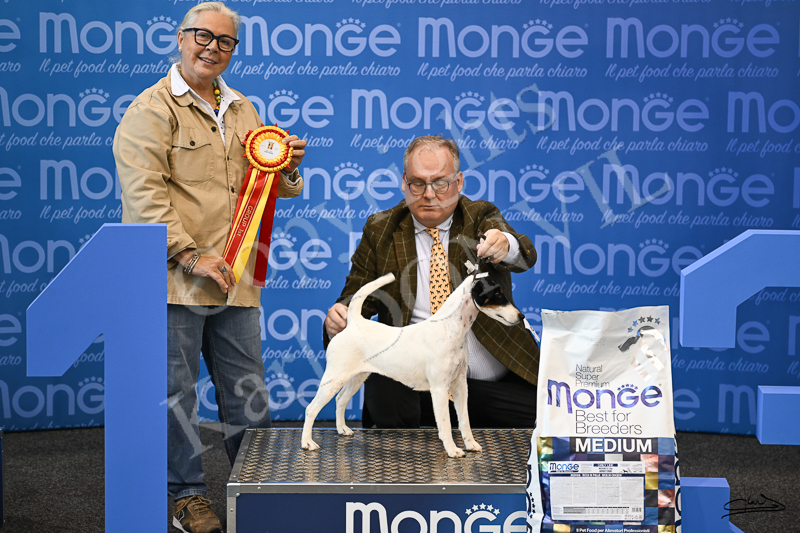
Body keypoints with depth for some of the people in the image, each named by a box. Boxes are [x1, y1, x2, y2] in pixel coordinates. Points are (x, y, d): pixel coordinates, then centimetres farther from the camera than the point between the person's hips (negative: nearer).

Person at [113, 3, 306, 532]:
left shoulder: (243, 111, 18)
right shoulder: (152, 110, -4)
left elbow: (269, 187, 26)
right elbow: (144, 193, -14)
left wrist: (288, 167, 3)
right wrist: (189, 256, -20)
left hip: (236, 277, 6)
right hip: (174, 278, -6)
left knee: (247, 392, 11)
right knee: (176, 391, 2)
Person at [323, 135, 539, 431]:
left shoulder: (481, 217, 7)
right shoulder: (380, 229, 9)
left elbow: (526, 255, -14)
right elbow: (356, 300, 10)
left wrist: (506, 245, -40)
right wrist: (337, 320, -16)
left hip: (497, 381, 1)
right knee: (384, 393, -34)